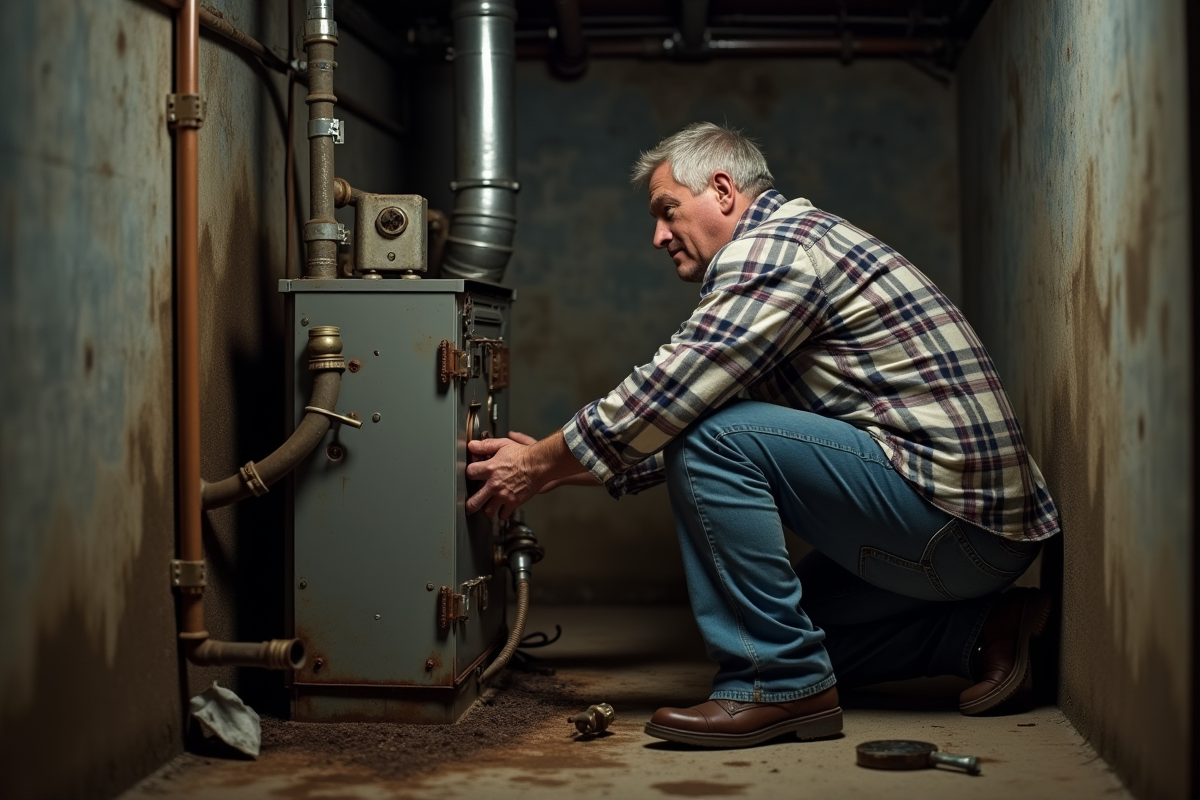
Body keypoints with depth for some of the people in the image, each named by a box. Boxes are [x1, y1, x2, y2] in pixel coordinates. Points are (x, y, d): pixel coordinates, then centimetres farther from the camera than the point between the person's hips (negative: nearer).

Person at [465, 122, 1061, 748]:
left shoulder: (772, 248, -12)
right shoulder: (799, 239, 21)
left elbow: (662, 398, -16)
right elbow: (676, 416, 22)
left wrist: (540, 465, -4)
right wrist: (562, 468, 17)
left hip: (956, 520, -11)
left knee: (713, 438, -19)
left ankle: (781, 682, -13)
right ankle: (978, 627, 14)